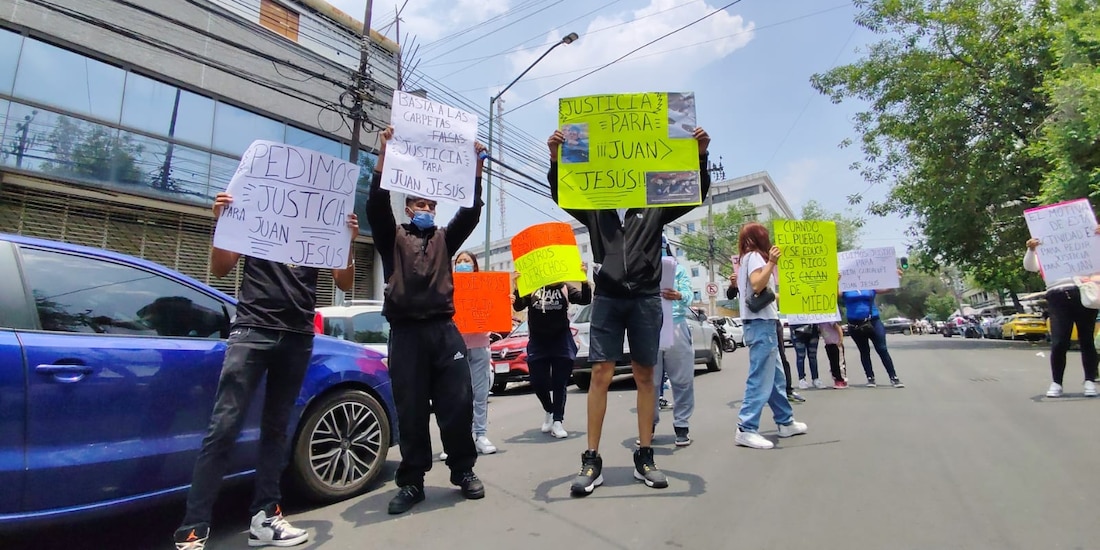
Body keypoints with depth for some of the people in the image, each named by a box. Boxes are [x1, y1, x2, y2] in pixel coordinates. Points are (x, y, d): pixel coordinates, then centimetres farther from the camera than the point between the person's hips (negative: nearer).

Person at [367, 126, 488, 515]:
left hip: (444, 329, 2)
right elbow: (377, 205, -4)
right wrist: (384, 155, -13)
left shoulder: (444, 239, 20)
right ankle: (411, 482, 15)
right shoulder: (393, 238, 13)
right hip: (406, 332, -2)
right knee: (410, 410, 3)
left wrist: (475, 169, -2)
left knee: (458, 403, 1)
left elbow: (470, 213, 7)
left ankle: (463, 471, 17)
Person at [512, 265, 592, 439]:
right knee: (538, 382, 3)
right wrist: (517, 287, -24)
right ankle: (549, 411, 29)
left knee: (560, 382, -1)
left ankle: (558, 421, 8)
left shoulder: (564, 287, 3)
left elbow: (585, 300, -6)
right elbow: (518, 306, -8)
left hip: (561, 340, -1)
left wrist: (584, 279, -20)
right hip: (537, 341, 1)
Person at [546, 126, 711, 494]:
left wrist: (701, 156, -11)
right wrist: (556, 159, -16)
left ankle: (644, 457, 16)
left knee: (645, 375, 5)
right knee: (600, 374, -5)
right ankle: (592, 461, 3)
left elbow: (696, 193, 5)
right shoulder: (595, 210, 12)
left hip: (646, 298, 1)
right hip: (607, 297, -1)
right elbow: (560, 194, 1)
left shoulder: (655, 208, 12)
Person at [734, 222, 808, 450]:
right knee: (761, 378, -11)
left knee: (775, 376, 16)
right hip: (761, 323, -10)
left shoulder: (748, 258, 21)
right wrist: (771, 262, -24)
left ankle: (786, 422, 26)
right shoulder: (754, 256, -6)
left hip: (763, 322, 10)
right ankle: (746, 429, -11)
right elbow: (757, 285, -22)